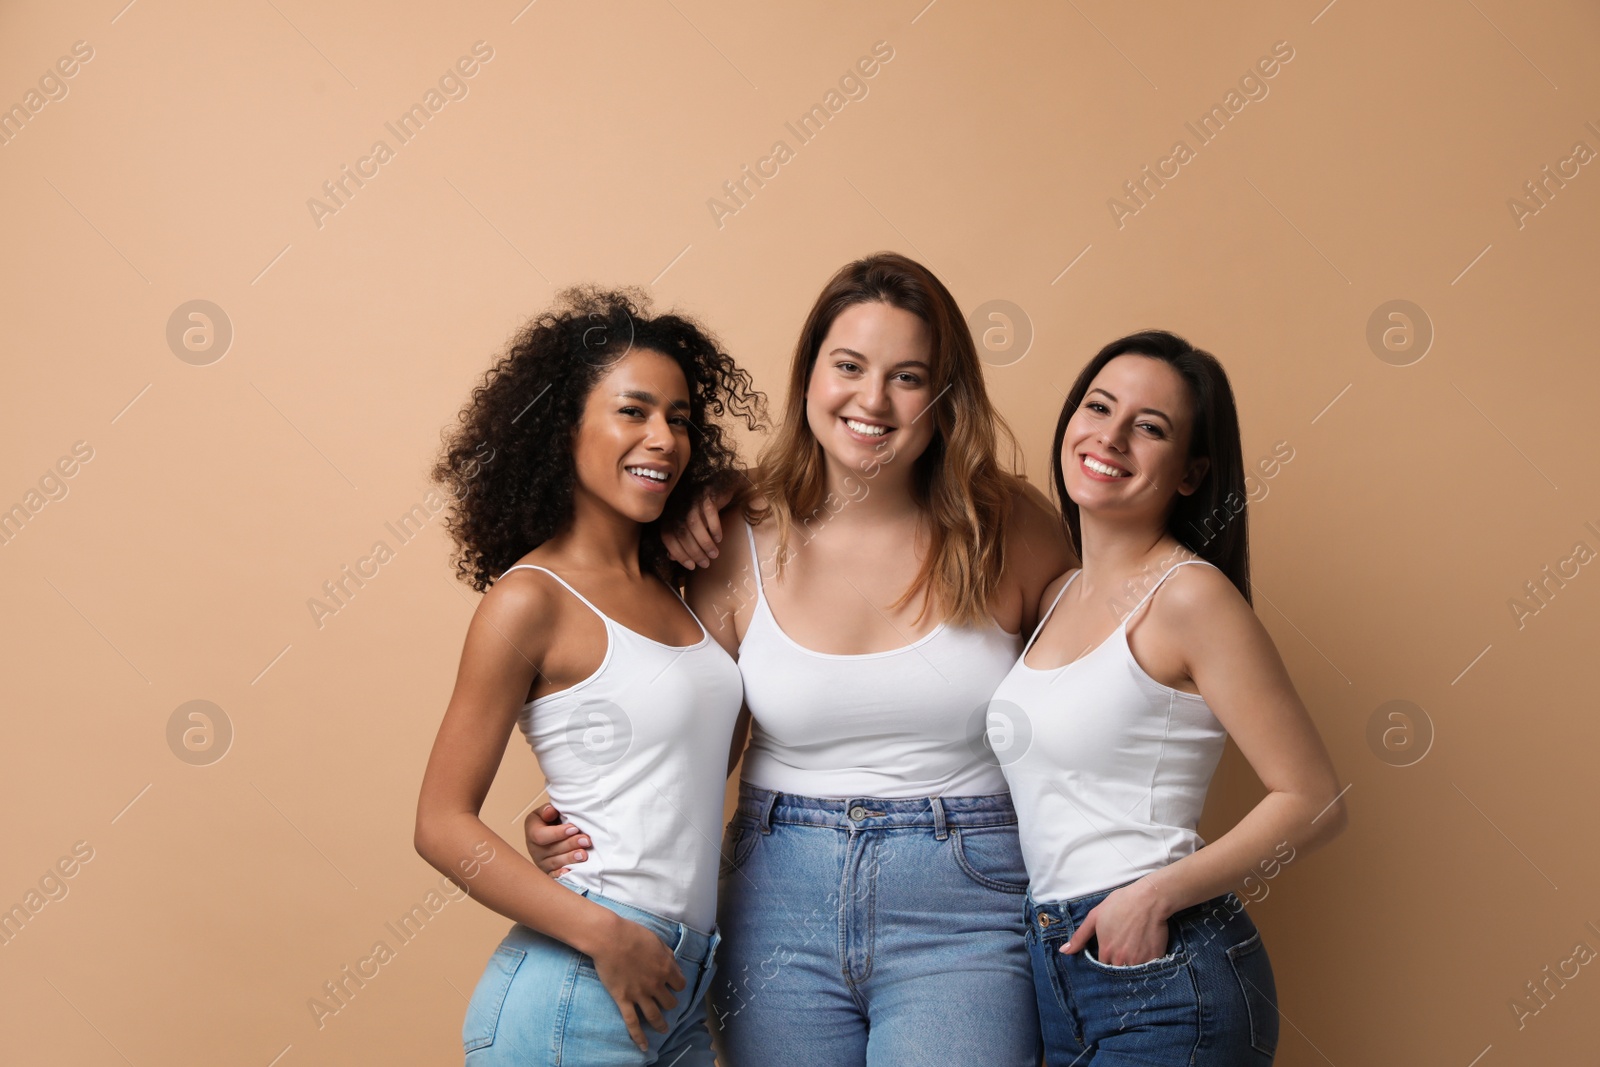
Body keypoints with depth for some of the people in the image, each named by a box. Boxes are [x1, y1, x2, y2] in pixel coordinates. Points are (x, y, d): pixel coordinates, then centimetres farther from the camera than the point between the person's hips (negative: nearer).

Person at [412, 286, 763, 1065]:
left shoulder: (670, 580, 8)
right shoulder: (531, 601, -11)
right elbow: (443, 826, -11)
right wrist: (605, 935, -18)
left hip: (686, 988, 7)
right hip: (575, 997, -6)